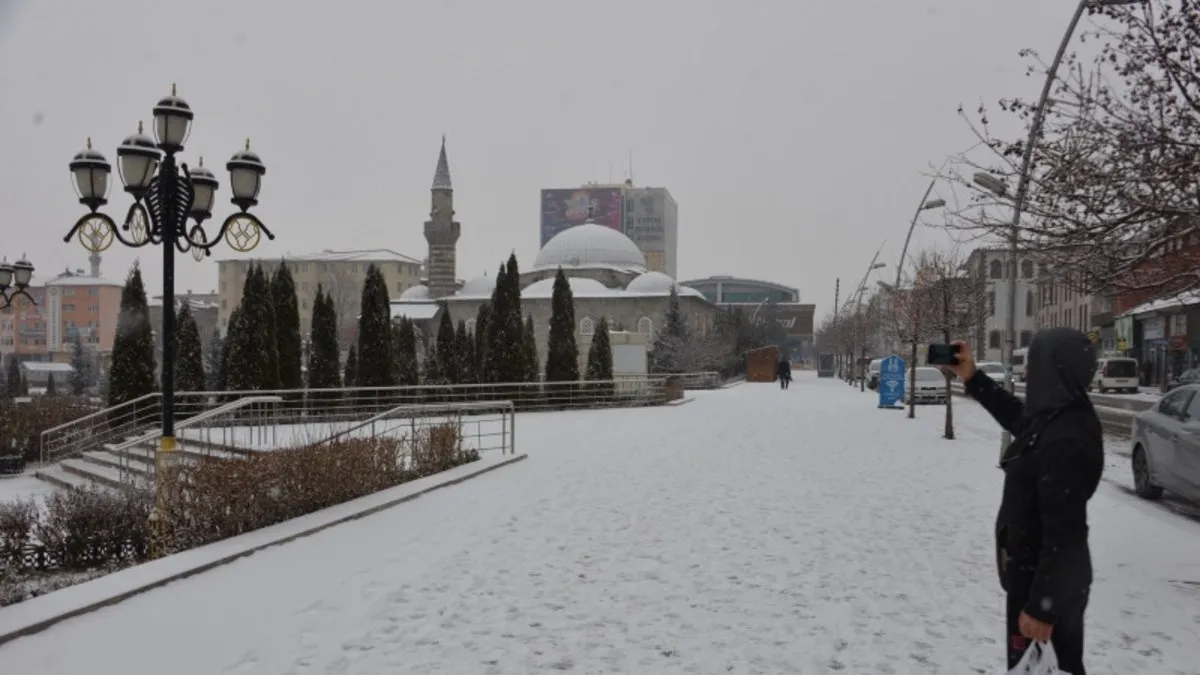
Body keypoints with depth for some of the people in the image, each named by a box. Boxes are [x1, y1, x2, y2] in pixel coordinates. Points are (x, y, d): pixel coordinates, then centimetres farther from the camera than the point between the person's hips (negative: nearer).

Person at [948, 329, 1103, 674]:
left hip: (1048, 585, -9)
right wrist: (972, 378, 20)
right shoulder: (1058, 418, 1)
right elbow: (1020, 419, 26)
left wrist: (1041, 606, -23)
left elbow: (1064, 533, -27)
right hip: (1040, 576, 9)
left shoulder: (1065, 439, -28)